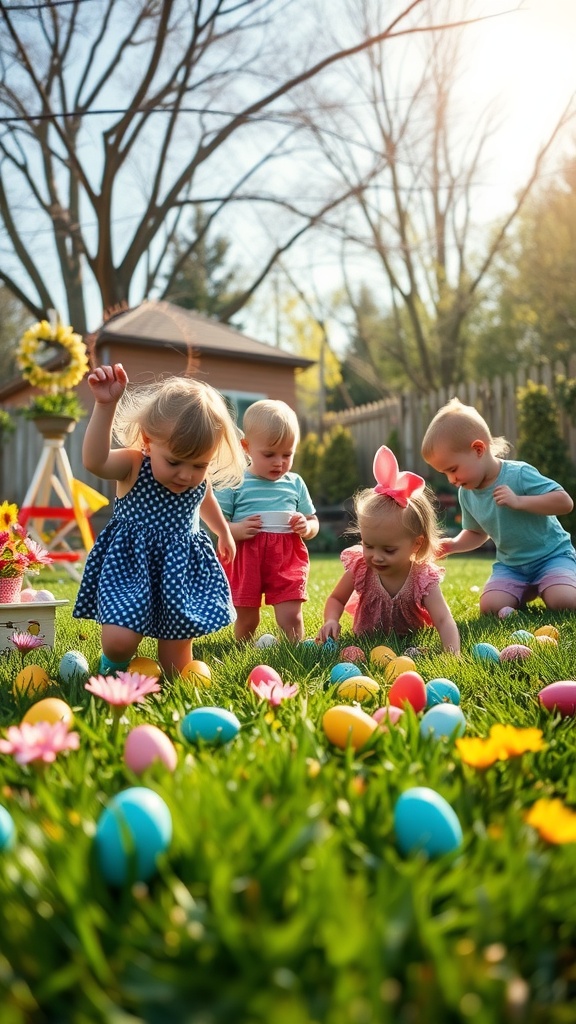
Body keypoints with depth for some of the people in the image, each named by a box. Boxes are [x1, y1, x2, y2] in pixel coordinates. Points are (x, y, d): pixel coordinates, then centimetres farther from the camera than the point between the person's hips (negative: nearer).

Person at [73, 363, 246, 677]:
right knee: (120, 640, -22)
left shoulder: (200, 478, -2)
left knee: (177, 668, 5)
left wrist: (224, 532, 40)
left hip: (182, 569, 4)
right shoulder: (133, 466, -16)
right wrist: (105, 405, -50)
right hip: (131, 565, -3)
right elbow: (94, 461, -39)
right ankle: (113, 669, 16)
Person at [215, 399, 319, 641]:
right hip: (245, 558, -1)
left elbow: (313, 522, 16)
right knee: (246, 619, 8)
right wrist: (237, 529, -20)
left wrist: (306, 527, -7)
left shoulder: (295, 484, 9)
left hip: (288, 559, 2)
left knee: (291, 616, -4)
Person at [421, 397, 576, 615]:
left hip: (550, 555, -5)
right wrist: (453, 545, -7)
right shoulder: (466, 493, -1)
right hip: (510, 564, 5)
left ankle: (541, 589, 5)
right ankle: (526, 593, 11)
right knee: (490, 607, -18)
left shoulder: (518, 474, -20)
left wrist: (519, 501, -34)